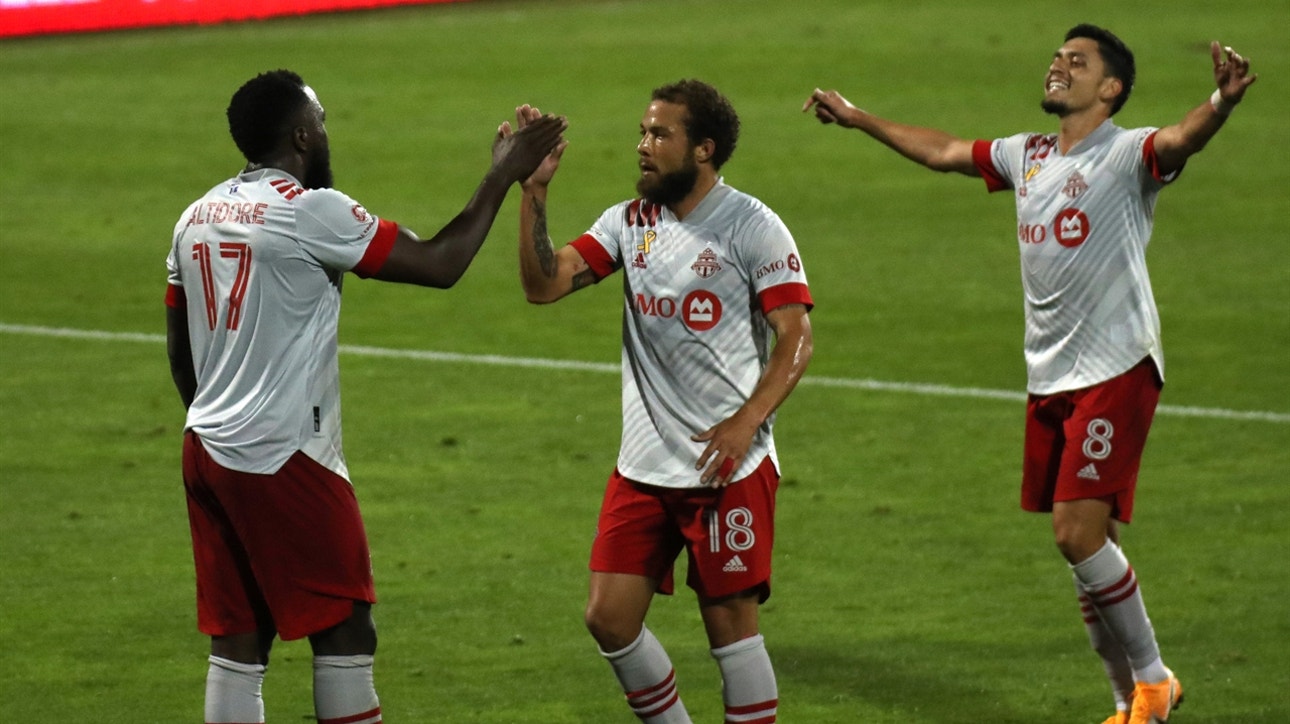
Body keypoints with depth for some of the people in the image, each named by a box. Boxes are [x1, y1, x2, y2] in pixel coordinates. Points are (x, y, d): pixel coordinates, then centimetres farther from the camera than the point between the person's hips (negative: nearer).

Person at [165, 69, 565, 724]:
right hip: (285, 457, -8)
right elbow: (438, 264, -9)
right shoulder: (307, 210, -12)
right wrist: (501, 178, 2)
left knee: (238, 641, 8)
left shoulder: (197, 218, 11)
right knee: (344, 632, 0)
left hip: (208, 450, 8)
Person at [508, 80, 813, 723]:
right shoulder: (629, 223, 9)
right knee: (609, 617, 3)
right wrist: (534, 191, -8)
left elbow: (797, 338, -11)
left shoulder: (752, 226, -7)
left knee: (730, 621, -4)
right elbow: (543, 284, 1)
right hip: (644, 466, 6)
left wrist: (747, 420, -24)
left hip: (729, 467, -6)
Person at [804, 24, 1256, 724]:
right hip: (1049, 377, 7)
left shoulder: (1126, 153, -8)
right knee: (1082, 543, 7)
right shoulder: (1026, 156, 14)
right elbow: (942, 151, 30)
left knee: (1078, 533, -15)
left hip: (1116, 371, -7)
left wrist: (1223, 101, -52)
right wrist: (857, 118, 38)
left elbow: (1182, 138, -30)